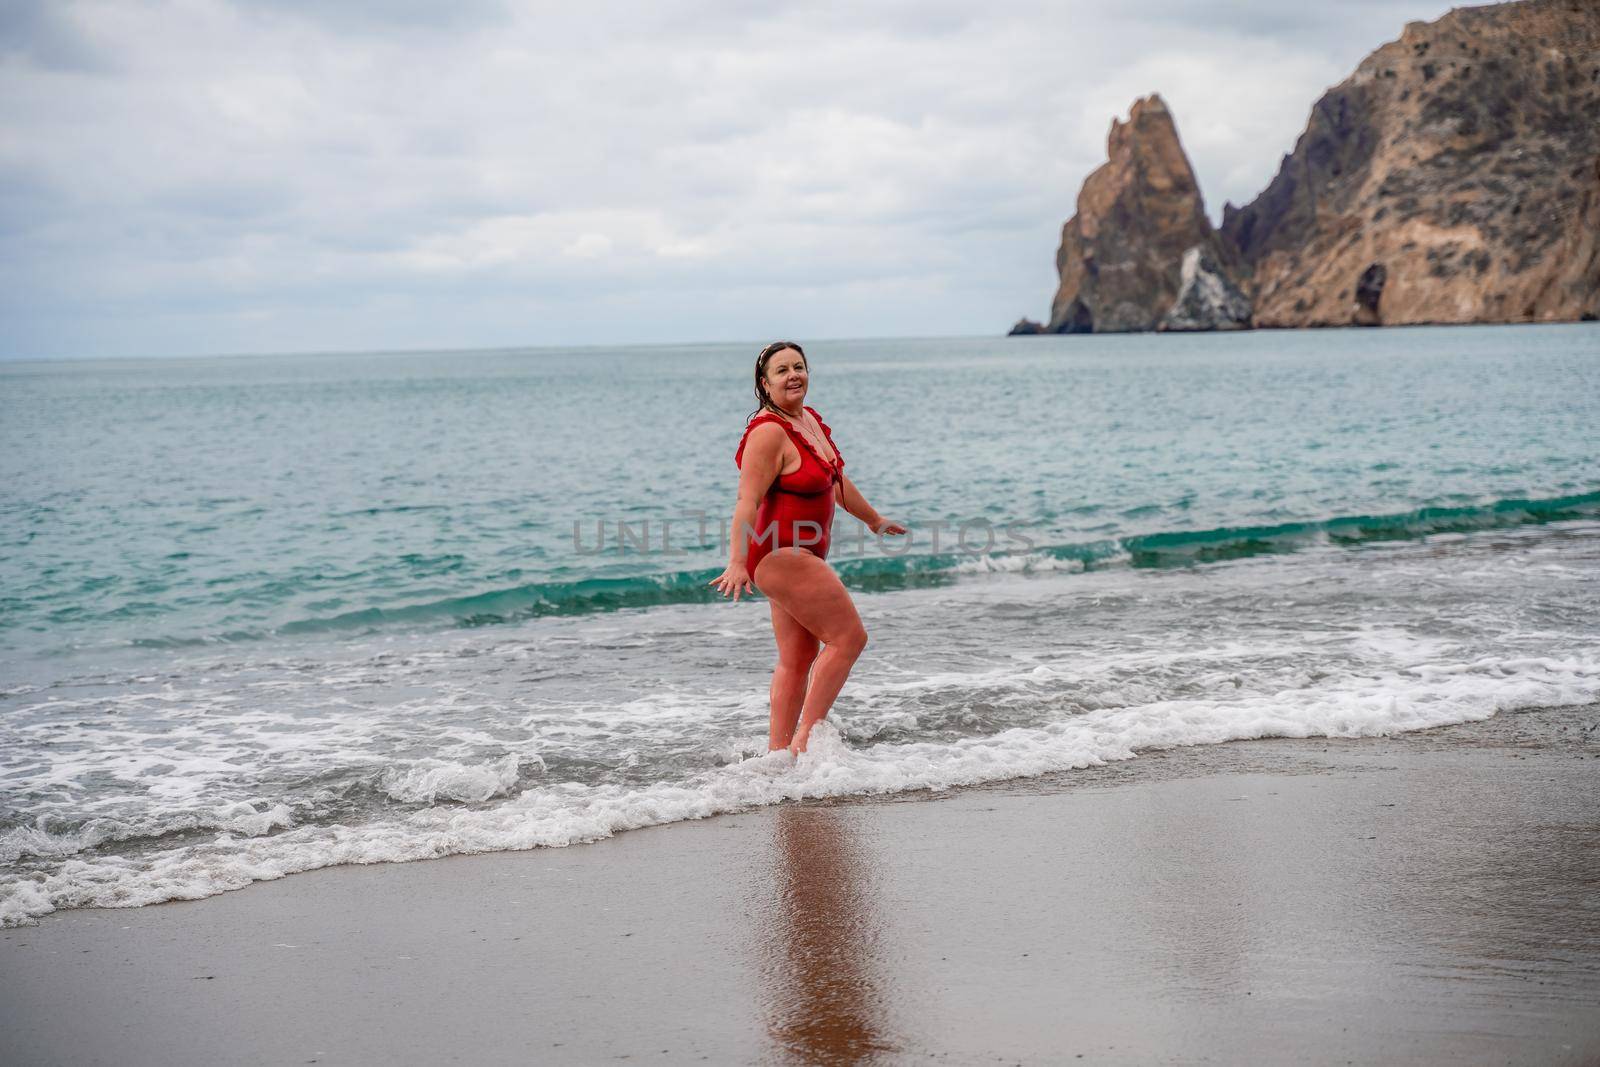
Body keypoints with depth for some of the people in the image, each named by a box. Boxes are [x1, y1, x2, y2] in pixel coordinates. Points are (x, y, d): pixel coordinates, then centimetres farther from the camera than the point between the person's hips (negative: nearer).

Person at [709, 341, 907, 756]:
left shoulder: (811, 419, 10)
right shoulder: (769, 433, -20)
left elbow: (837, 479, 24)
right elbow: (747, 501, -27)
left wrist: (874, 520, 35)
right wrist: (737, 562, -36)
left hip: (799, 555, 10)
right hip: (780, 555, -10)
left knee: (798, 658, 12)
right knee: (849, 637, -8)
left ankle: (778, 752, 17)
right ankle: (805, 737, -4)